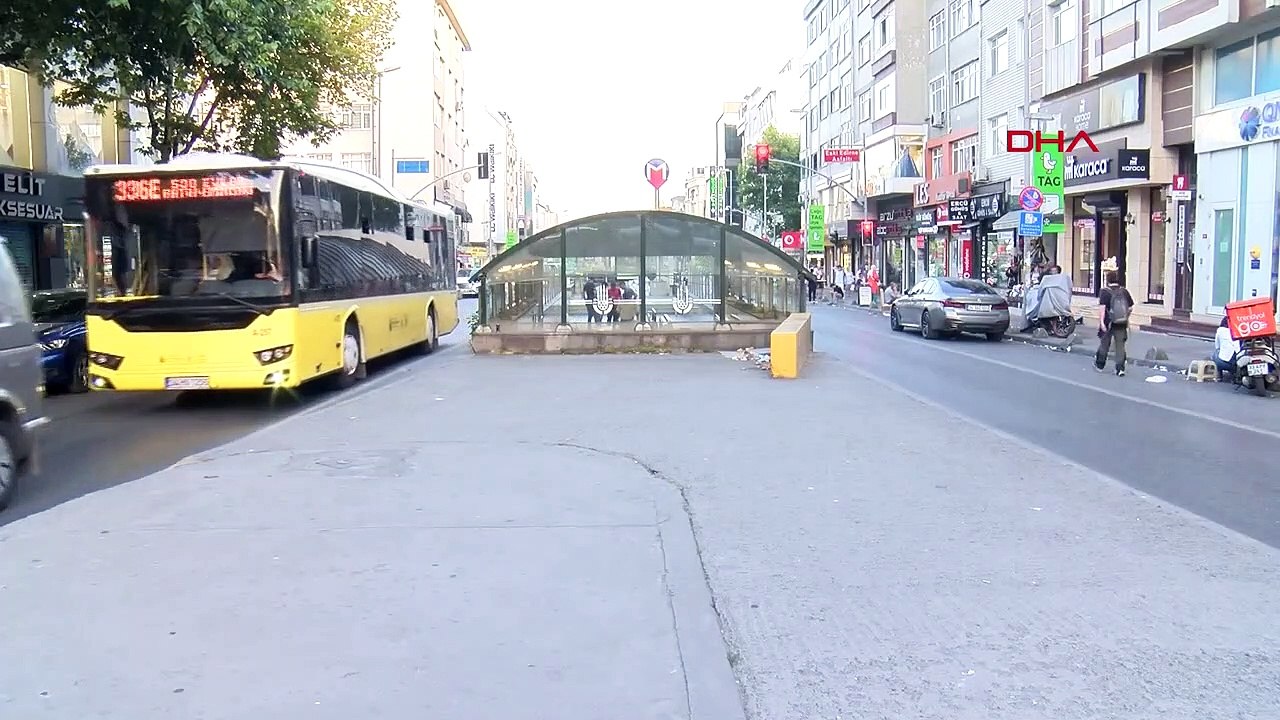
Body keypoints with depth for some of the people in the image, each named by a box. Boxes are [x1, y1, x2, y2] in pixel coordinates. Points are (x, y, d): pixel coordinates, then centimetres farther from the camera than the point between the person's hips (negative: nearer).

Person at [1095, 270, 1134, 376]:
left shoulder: (1105, 292, -10)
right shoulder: (1124, 291, 4)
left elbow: (1102, 307, -21)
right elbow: (1130, 308, 8)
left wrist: (1101, 321, -24)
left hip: (1108, 323, -3)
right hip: (1122, 324, 3)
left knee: (1104, 344, 12)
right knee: (1120, 346, 6)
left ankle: (1100, 365, 28)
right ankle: (1120, 369, 2)